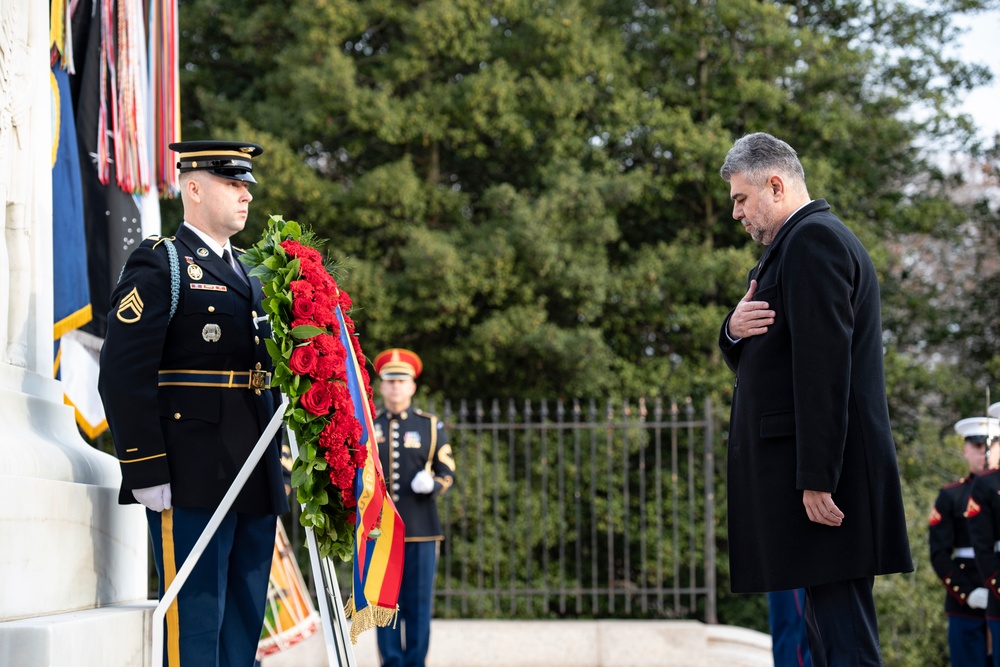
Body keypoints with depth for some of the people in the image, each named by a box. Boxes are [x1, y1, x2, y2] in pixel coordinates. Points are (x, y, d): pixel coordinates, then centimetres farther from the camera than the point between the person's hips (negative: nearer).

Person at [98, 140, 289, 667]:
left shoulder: (249, 278, 21)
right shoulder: (159, 265, -4)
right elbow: (123, 377, -12)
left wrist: (276, 467, 15)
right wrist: (145, 474, -17)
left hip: (255, 484, 8)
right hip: (192, 481, -8)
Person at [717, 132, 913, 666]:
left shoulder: (812, 238, -11)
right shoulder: (807, 240, 23)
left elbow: (824, 363, -20)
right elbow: (750, 361, 24)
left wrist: (816, 478, -24)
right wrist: (735, 330, 0)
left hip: (824, 475, -11)